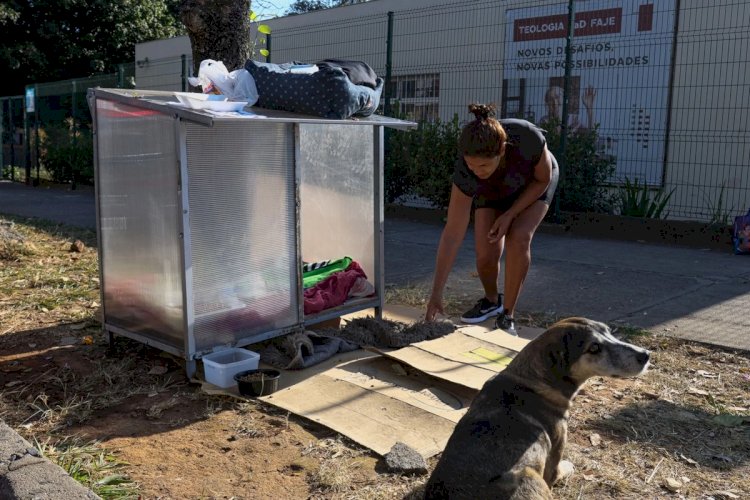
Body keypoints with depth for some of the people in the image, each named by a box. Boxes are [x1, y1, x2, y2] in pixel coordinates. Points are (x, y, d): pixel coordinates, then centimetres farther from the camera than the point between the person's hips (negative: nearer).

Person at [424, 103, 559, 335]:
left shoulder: (528, 138, -42)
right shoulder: (466, 172, -38)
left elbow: (543, 179, -19)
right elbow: (452, 234, -35)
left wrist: (510, 215, -26)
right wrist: (436, 294, -35)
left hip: (535, 183, -1)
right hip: (492, 191, 1)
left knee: (519, 238, -25)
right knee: (485, 251, -16)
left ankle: (507, 314, -8)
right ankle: (491, 300, 17)